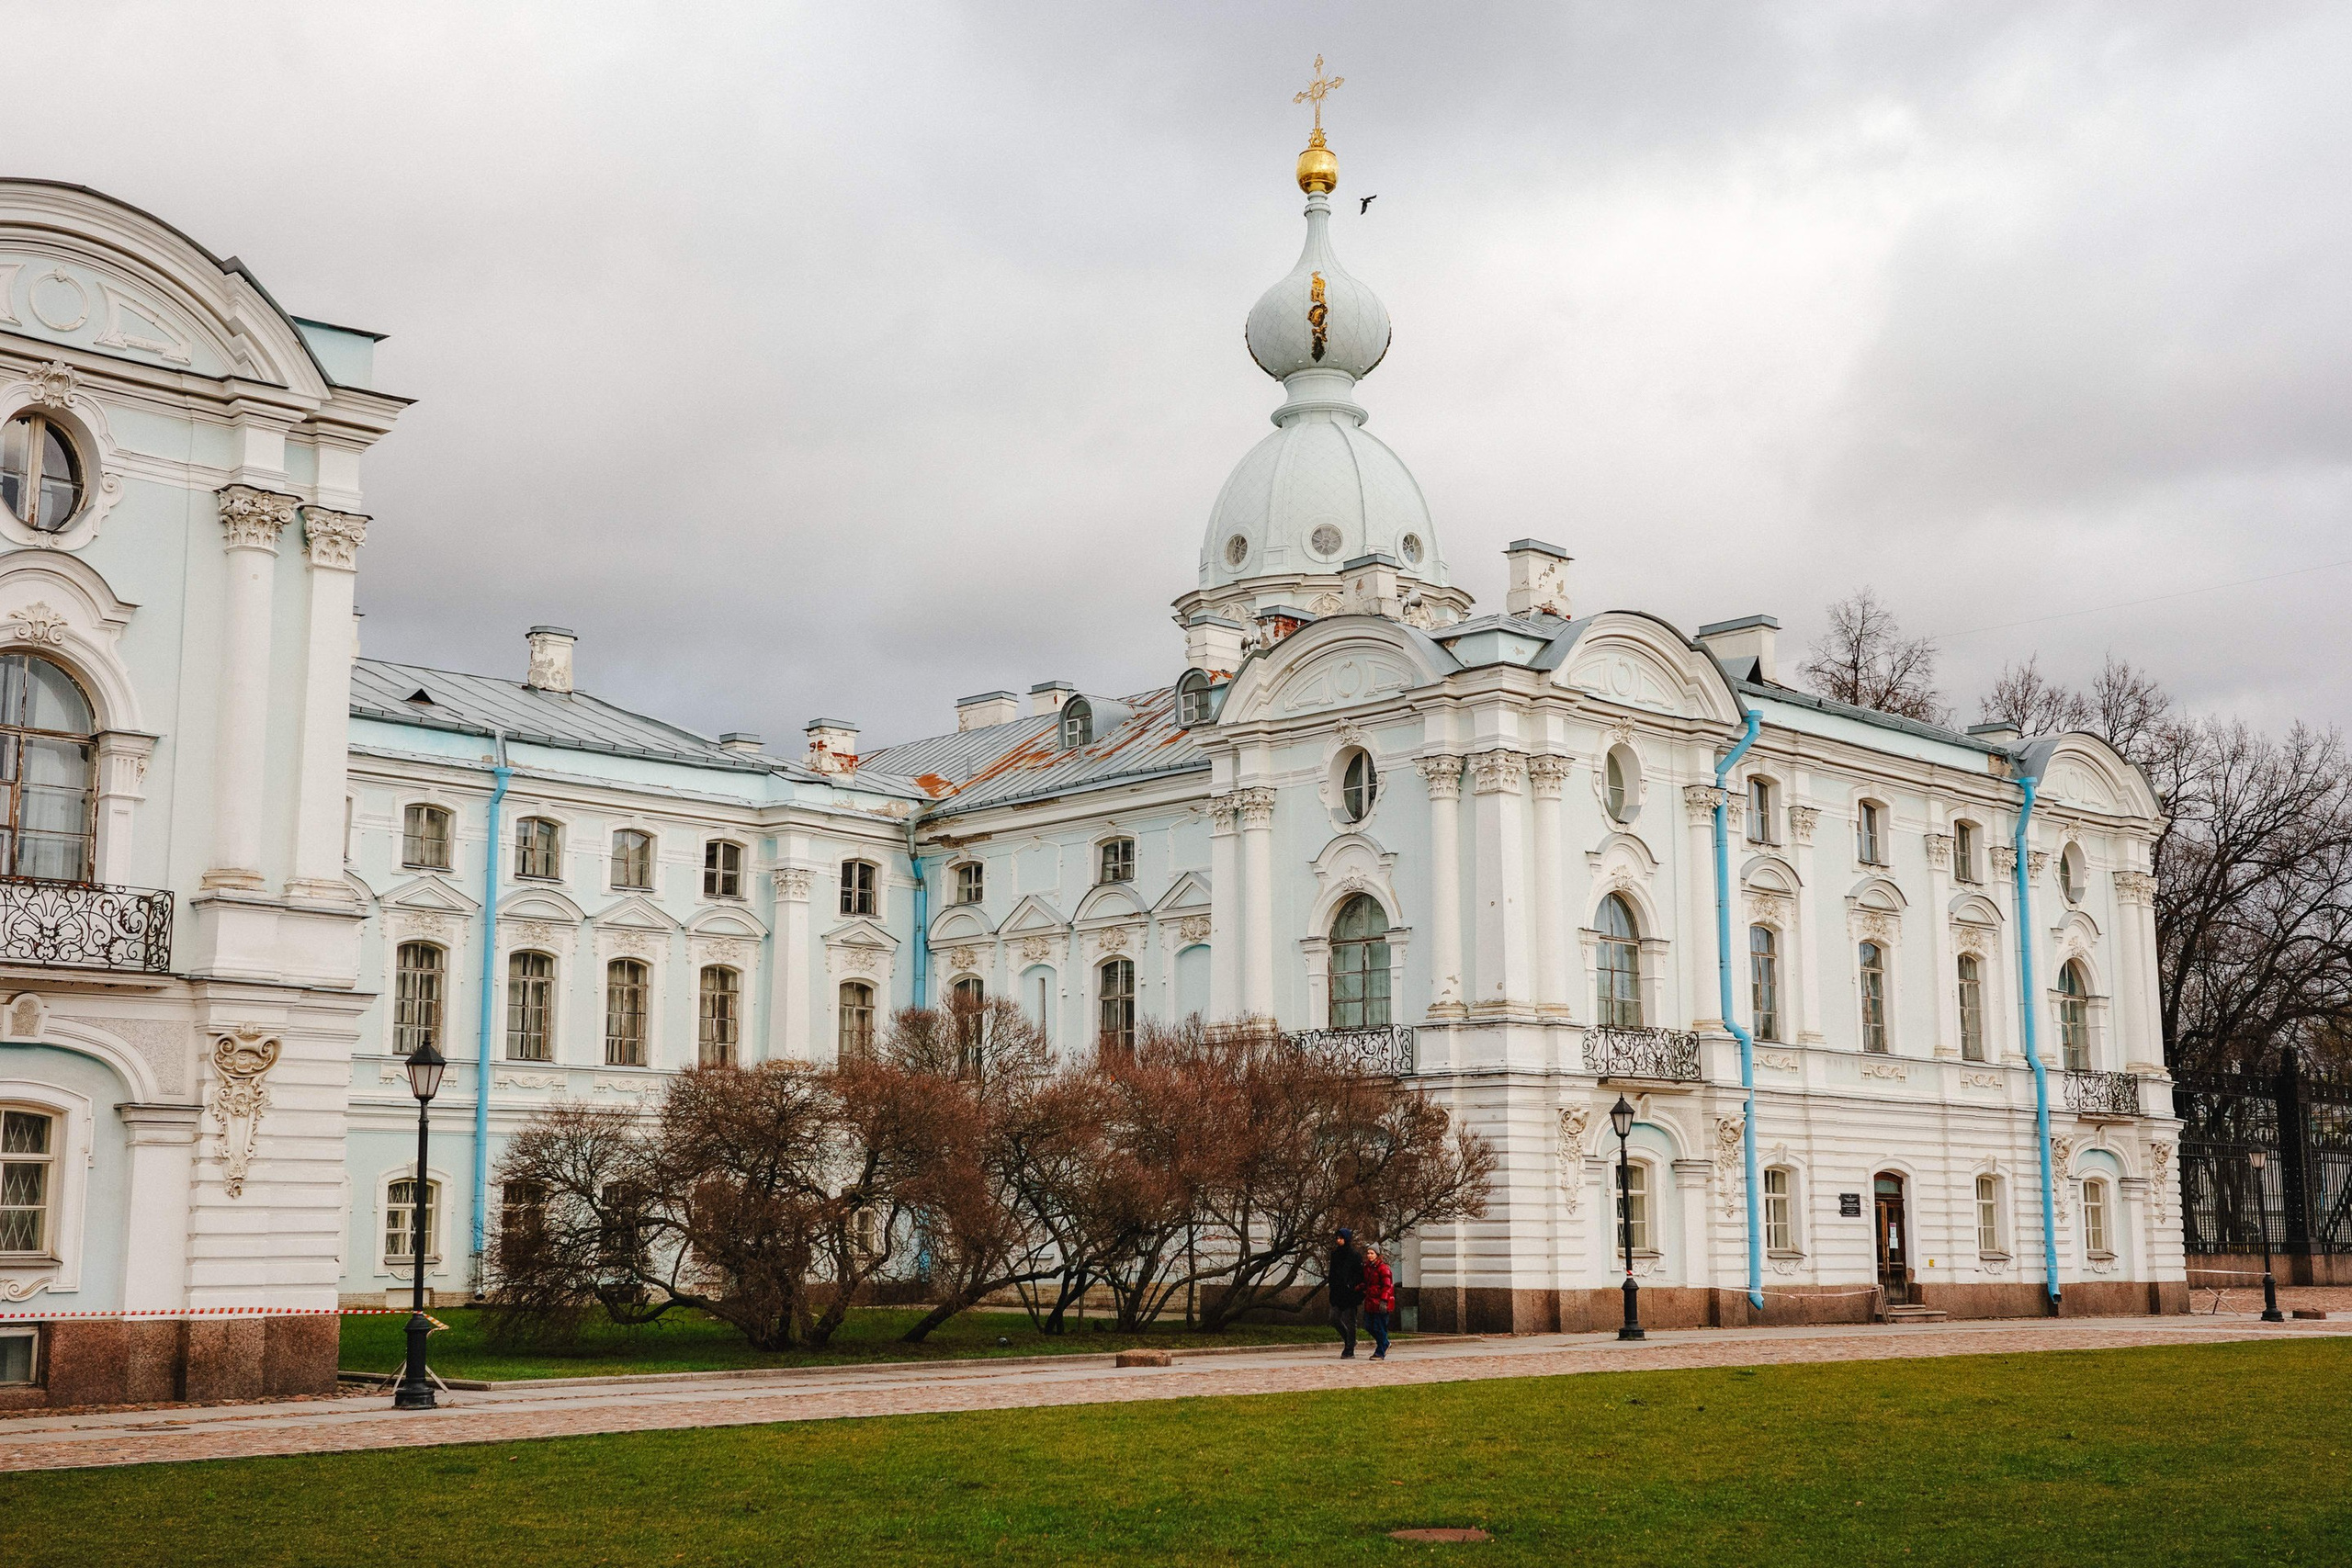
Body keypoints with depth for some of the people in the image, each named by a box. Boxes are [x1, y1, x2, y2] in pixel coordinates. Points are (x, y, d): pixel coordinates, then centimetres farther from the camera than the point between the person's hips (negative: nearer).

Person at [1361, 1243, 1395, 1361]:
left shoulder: (1383, 1268, -11)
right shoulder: (1366, 1268, 14)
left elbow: (1387, 1286, -16)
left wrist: (1383, 1301, -23)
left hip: (1380, 1303, -8)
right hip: (1370, 1302, 8)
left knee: (1379, 1328, -4)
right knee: (1369, 1327, 9)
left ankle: (1380, 1353, 4)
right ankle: (1385, 1344, 29)